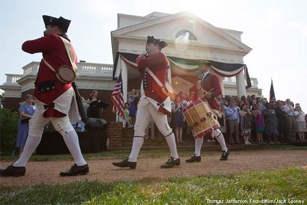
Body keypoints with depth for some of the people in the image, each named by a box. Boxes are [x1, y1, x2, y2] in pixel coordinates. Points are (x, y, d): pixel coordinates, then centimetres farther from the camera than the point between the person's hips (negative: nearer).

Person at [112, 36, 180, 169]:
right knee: (138, 128, 3)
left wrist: (139, 59, 6)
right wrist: (141, 61, 11)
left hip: (157, 98, -9)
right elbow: (143, 77, 19)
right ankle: (132, 160, 5)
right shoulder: (151, 61, 26)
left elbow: (142, 63, -17)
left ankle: (175, 158, 9)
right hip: (146, 98, 10)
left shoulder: (160, 56, -3)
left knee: (164, 128, -4)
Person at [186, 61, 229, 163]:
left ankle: (225, 150, 20)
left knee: (214, 129, -3)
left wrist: (211, 95, -31)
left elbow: (219, 91, -13)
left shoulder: (213, 77, 0)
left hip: (211, 106, -7)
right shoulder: (199, 80, 21)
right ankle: (197, 155, 1)